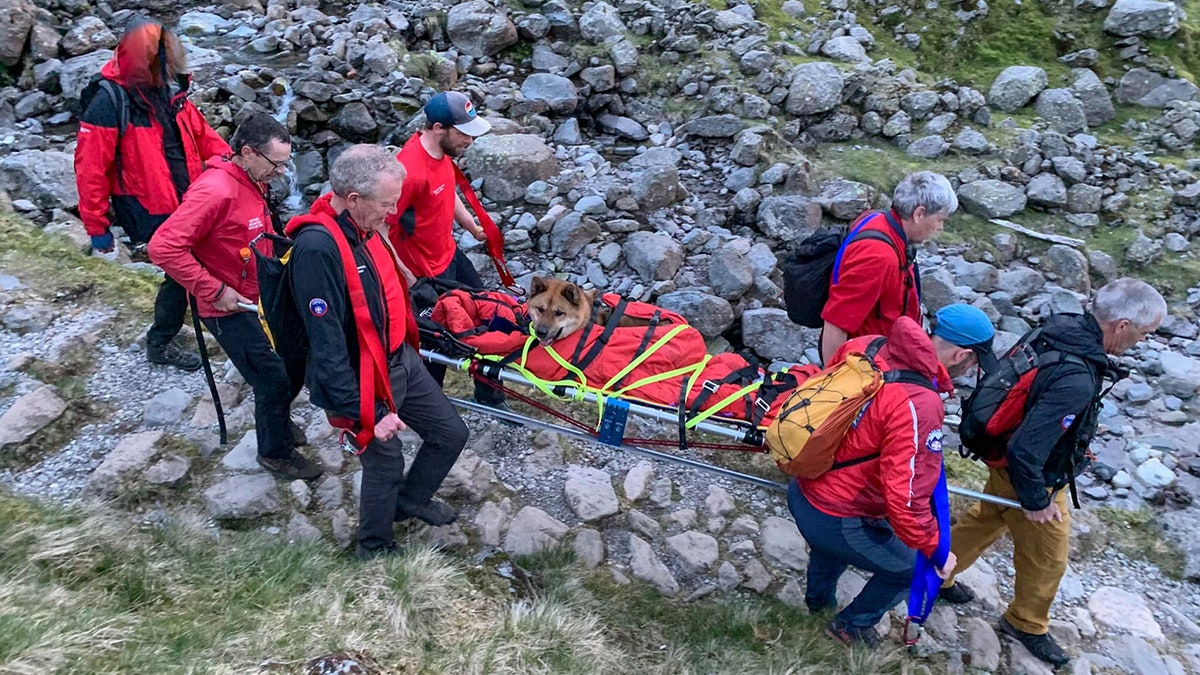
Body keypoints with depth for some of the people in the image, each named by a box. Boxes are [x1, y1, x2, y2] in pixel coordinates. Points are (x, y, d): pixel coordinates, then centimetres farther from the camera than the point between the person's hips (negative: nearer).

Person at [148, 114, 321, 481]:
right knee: (274, 379, 0)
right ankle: (275, 452, 23)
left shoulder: (253, 184, 3)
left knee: (296, 364, 17)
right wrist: (213, 291, -25)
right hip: (230, 310, -9)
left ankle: (275, 420, 42)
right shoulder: (215, 191, -26)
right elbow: (163, 247, -29)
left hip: (262, 300, 9)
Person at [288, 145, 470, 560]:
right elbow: (327, 347, -28)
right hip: (363, 380, -8)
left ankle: (411, 498, 45)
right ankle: (375, 547, 39)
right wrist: (366, 414, -23)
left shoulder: (364, 225, -3)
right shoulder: (317, 248, -30)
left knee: (451, 433, 17)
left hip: (401, 359, 8)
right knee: (385, 462, 10)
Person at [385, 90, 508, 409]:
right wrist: (405, 276, -23)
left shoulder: (442, 150, -3)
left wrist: (473, 228, 18)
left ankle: (489, 394, 37)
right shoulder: (411, 170, -32)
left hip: (450, 254, 9)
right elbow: (380, 227, -28)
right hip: (427, 274, -9)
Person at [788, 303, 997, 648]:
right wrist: (937, 551, -14)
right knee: (912, 568, 20)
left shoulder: (865, 345, -8)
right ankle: (852, 626, 41)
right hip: (834, 521, -8)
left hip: (800, 490, 8)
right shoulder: (919, 406, -30)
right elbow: (907, 499, -31)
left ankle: (819, 598, 66)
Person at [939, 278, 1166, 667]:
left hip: (1006, 462, 8)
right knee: (1046, 559, 17)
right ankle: (1026, 624, 42)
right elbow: (1025, 451, -38)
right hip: (1032, 477, -8)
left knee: (986, 521, 29)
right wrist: (1035, 501, -19)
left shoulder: (1062, 327, -12)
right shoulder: (1076, 382, -39)